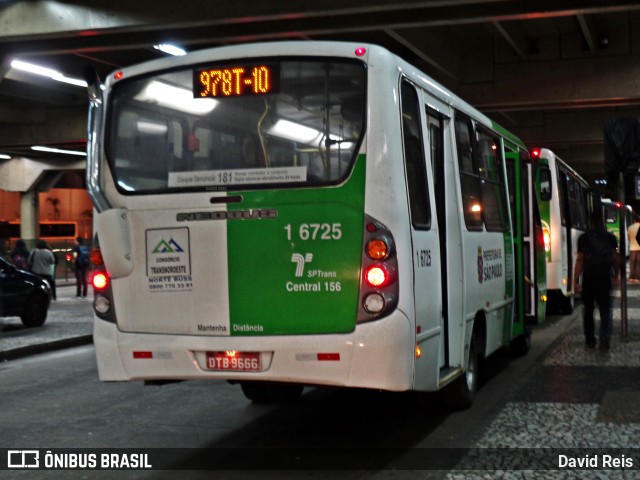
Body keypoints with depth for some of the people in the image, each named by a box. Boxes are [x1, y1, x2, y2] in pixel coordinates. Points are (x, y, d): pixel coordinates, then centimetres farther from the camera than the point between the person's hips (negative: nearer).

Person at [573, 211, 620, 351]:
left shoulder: (584, 238, -2)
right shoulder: (610, 237, 2)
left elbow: (580, 260, -5)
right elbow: (616, 258, 2)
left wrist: (576, 280, -3)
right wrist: (615, 275, 15)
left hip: (589, 278, -1)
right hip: (605, 277, 1)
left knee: (588, 310, 12)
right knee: (605, 310, 4)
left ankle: (590, 341, 13)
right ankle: (604, 339, -12)